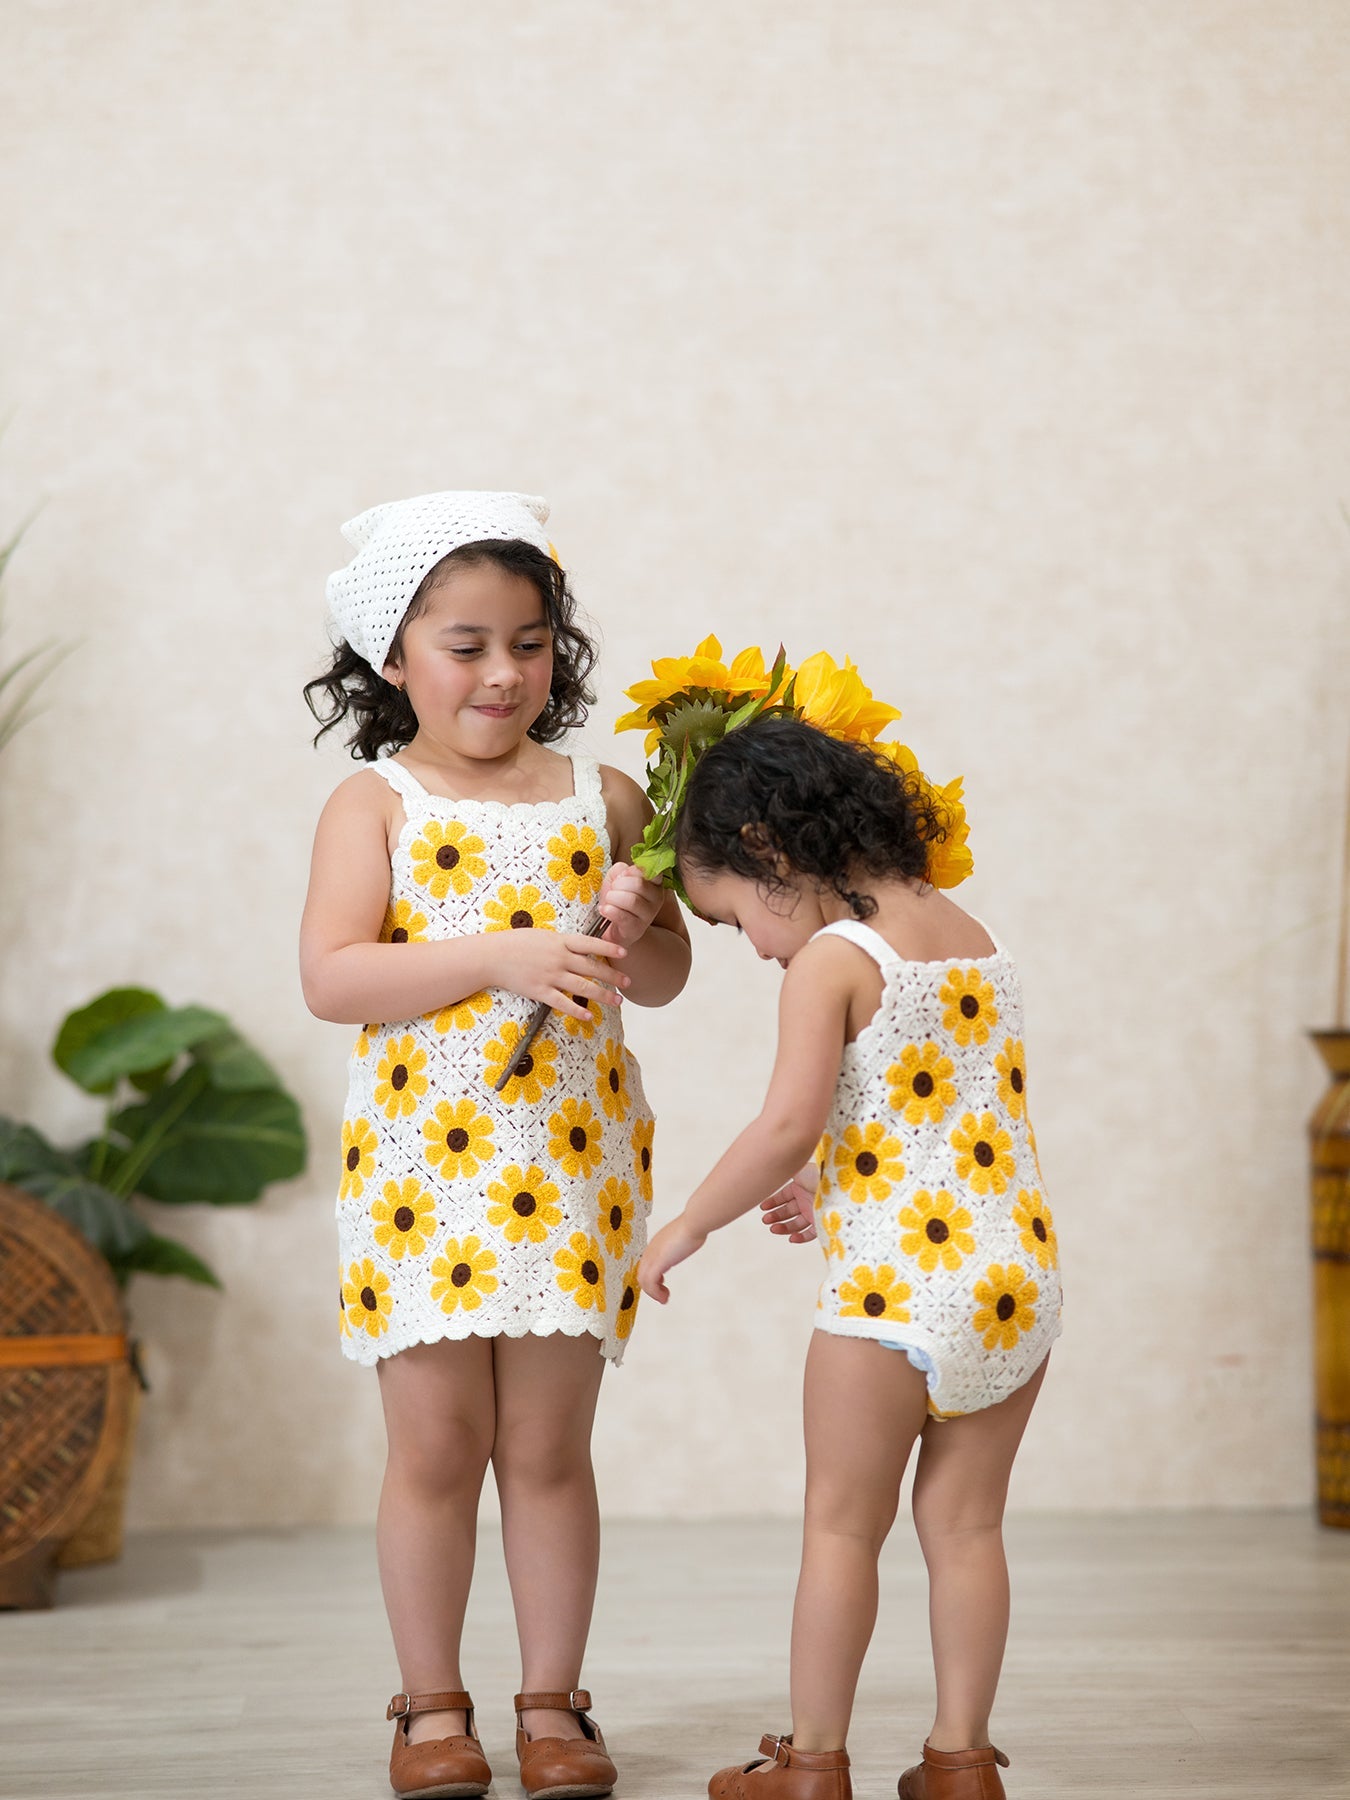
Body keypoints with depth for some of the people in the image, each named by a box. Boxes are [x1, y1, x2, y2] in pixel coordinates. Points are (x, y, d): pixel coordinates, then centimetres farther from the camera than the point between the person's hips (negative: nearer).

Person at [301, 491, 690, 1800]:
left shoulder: (601, 797, 7)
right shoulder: (374, 803, 0)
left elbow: (666, 978, 12)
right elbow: (330, 976, -13)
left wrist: (637, 935, -11)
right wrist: (500, 957, -21)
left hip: (572, 1162, 2)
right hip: (423, 1164, -2)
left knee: (548, 1448, 6)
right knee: (437, 1447, 3)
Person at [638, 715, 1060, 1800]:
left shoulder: (833, 959, -10)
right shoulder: (972, 936, 13)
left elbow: (788, 1125, -20)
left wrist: (686, 1229, -8)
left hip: (896, 1295, -7)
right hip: (1021, 1274, 7)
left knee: (842, 1523, 6)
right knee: (965, 1521, 13)